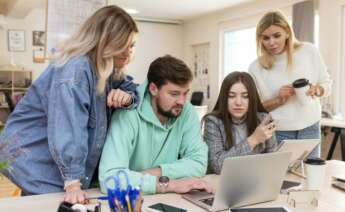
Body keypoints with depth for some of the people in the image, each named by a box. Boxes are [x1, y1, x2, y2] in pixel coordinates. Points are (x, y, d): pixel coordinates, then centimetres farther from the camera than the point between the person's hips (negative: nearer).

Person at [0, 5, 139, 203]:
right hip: (36, 164, -8)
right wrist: (73, 184, -33)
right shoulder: (74, 70, -26)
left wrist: (126, 96, -15)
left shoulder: (108, 69, 4)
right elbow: (68, 130, -31)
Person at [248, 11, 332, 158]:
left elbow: (326, 83, 6)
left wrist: (315, 90, -15)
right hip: (276, 133, -1)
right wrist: (279, 100, -17)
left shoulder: (309, 51, -5)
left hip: (309, 130, 2)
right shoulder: (256, 67, -7)